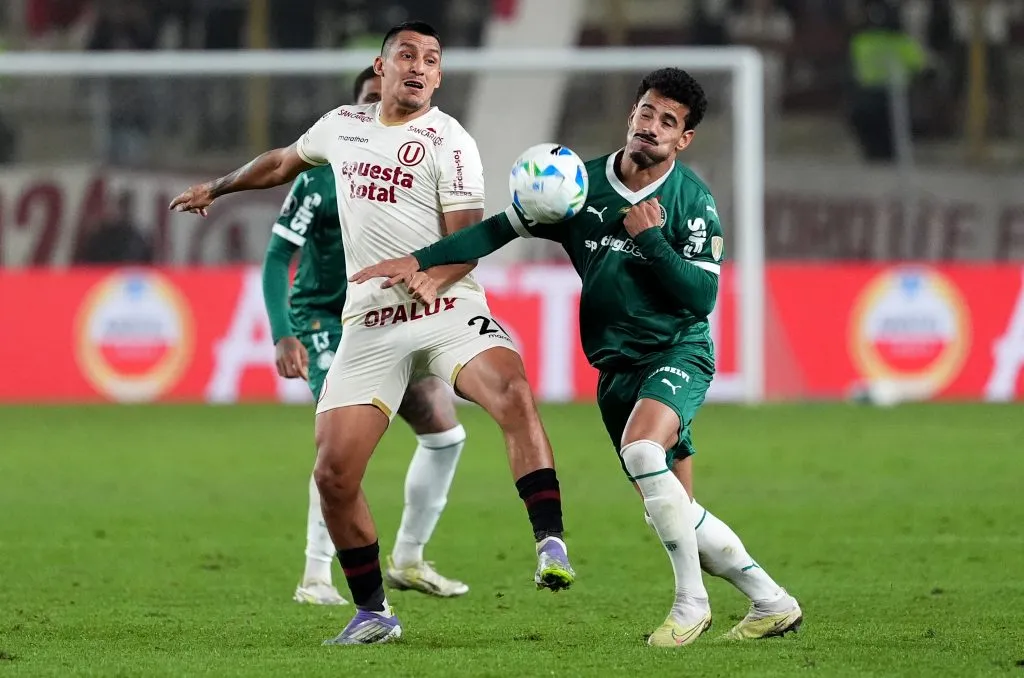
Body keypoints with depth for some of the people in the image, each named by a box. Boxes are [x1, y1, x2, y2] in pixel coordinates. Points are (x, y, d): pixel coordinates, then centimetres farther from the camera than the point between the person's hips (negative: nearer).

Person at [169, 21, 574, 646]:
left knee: (512, 391, -34)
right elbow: (287, 161, 36)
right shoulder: (343, 126, 13)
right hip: (370, 326, 4)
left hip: (448, 311, -4)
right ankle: (373, 613, 10)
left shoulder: (448, 142, -3)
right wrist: (218, 188, 49)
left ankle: (551, 547, -36)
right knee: (334, 472, -6)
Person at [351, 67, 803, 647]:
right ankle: (772, 603, 17)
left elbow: (703, 296, -13)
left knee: (641, 449, -32)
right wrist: (420, 262, -4)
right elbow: (500, 228, 5)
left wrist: (651, 240, -21)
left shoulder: (693, 201, -8)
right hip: (617, 367, 5)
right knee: (679, 513, 4)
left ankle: (691, 601, -22)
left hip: (678, 353, -5)